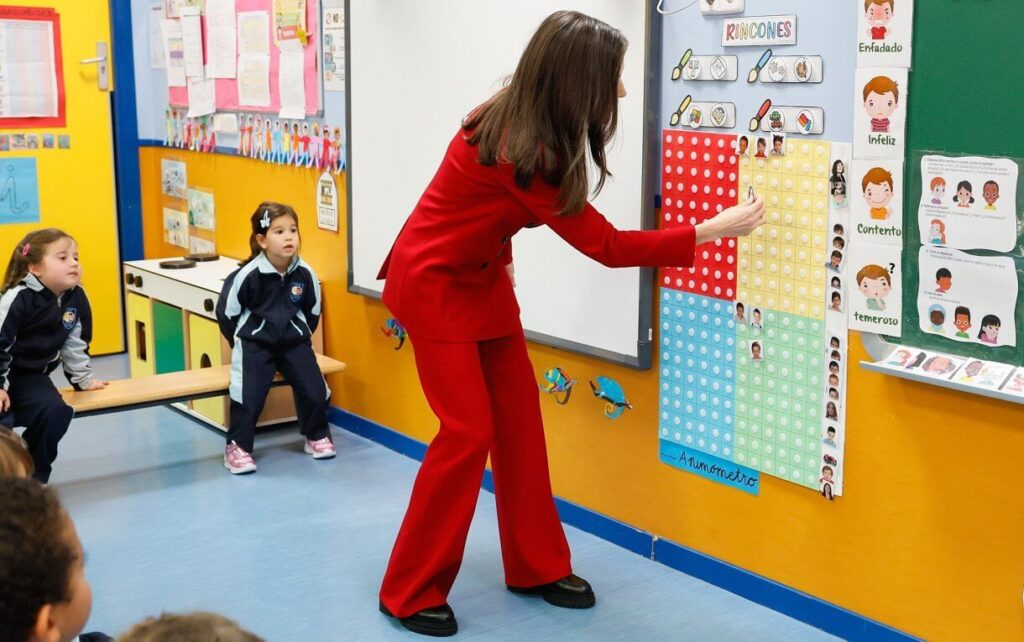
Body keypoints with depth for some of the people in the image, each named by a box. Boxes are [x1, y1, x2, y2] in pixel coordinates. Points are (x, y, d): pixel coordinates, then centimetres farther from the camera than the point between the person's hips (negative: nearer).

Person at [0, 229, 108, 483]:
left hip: (32, 376, 5)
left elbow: (75, 344, 9)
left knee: (55, 412, -18)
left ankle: (34, 476, 1)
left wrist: (83, 379, 15)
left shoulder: (76, 299, -5)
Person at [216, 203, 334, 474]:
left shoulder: (305, 273, -9)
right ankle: (237, 447, 2)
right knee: (249, 394, -17)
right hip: (255, 343, -3)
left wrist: (300, 336, 13)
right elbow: (226, 312, -5)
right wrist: (243, 343, 4)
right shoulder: (248, 275, -19)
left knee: (314, 390, -8)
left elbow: (313, 310, 10)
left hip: (293, 341, 3)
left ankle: (317, 437, 18)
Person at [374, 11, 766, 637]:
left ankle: (536, 567, 20)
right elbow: (607, 245, -26)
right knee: (469, 431, -9)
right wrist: (714, 230, -23)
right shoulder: (518, 150, -31)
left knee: (520, 421, 8)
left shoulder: (526, 124, -6)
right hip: (433, 284, -9)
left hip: (481, 277, 9)